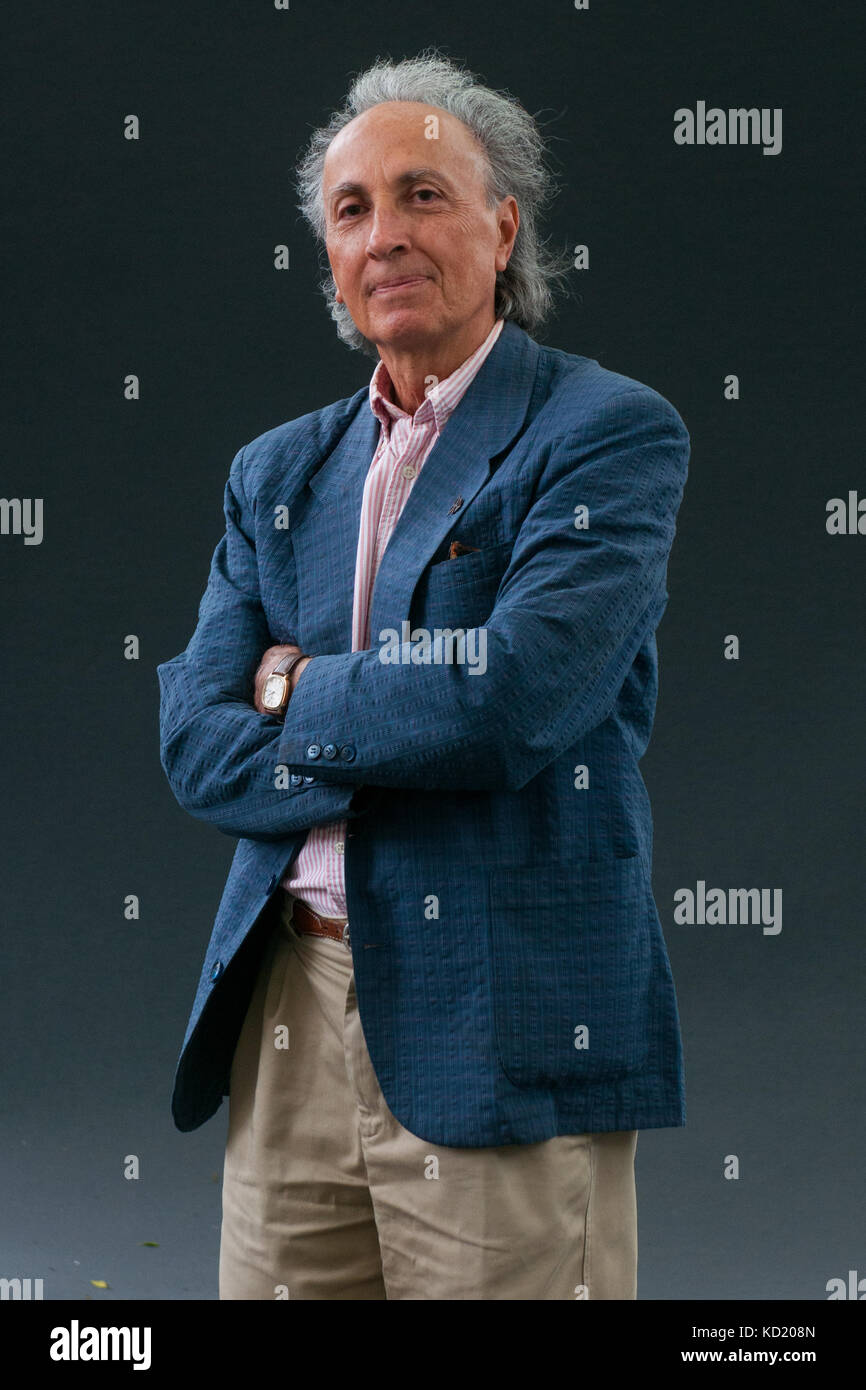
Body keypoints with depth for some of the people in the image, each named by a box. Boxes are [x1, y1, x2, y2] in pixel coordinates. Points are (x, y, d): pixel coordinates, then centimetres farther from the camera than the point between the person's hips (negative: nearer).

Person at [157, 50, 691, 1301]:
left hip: (499, 1035, -5)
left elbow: (516, 697, -18)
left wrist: (297, 692, -1)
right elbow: (196, 746, 5)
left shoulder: (611, 432, -3)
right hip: (289, 1019, 5)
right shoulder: (277, 472, 15)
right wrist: (410, 728, -11)